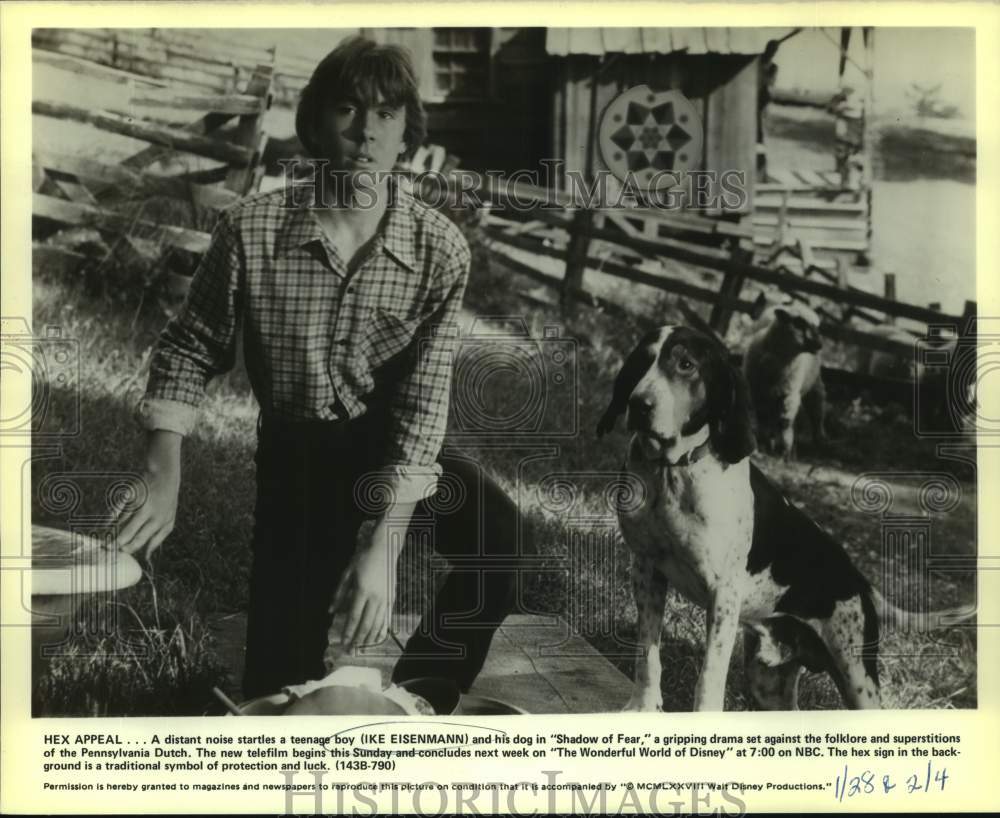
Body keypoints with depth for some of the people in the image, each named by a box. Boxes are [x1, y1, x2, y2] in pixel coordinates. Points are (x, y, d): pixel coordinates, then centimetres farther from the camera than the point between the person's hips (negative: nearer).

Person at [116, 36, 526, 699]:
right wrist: (165, 477, -14)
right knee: (281, 686, -1)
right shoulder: (250, 230, -16)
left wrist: (384, 544, -29)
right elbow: (192, 350, -2)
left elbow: (423, 403, -21)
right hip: (296, 457, 0)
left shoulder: (440, 249, -17)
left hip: (394, 446, 0)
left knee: (497, 533, -28)